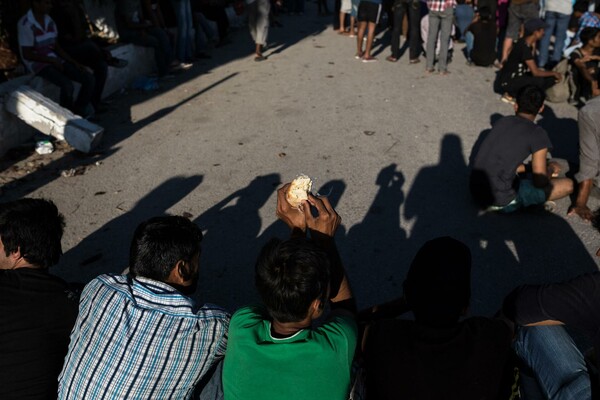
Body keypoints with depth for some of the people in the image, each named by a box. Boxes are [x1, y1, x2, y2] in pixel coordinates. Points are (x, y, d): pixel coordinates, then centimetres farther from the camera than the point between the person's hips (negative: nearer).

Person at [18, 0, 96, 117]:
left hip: (55, 61, 7)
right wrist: (53, 60, -16)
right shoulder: (25, 24, -17)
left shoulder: (49, 20, 5)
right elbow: (26, 54, -15)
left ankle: (78, 113, 2)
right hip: (38, 64, -7)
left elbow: (56, 46, 10)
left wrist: (74, 62, -2)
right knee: (68, 86, -33)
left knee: (89, 79, -12)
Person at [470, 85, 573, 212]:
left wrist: (530, 167, 27)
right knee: (567, 185, 5)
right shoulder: (537, 134, -7)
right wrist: (550, 170, 16)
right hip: (501, 201, -6)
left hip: (475, 191, 7)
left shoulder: (503, 121, 12)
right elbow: (540, 182, -4)